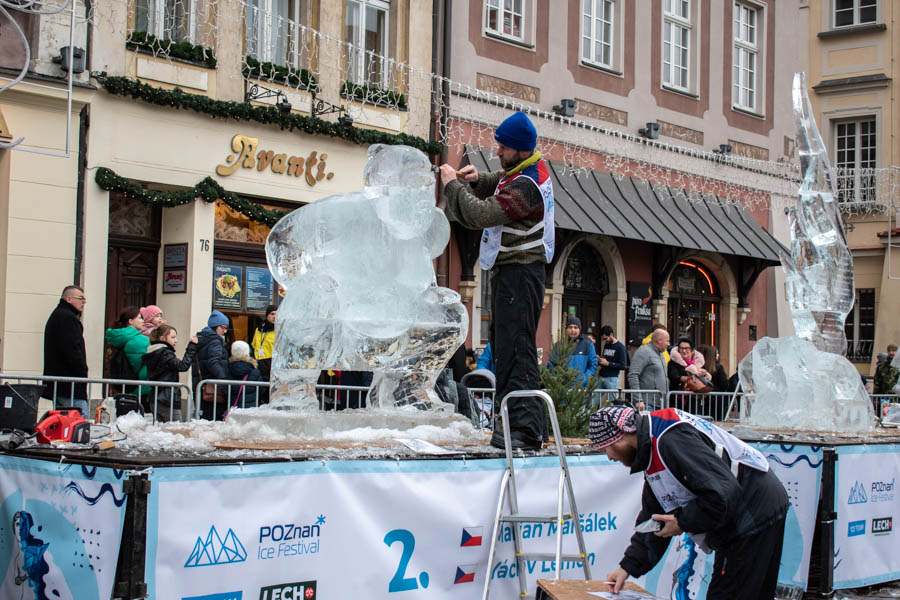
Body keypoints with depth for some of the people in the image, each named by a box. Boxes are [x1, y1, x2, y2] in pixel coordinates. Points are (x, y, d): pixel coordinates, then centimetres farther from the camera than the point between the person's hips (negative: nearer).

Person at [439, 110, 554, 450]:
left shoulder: (527, 186, -20)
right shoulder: (529, 169, 11)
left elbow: (482, 215, -26)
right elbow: (502, 185, 30)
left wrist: (453, 184, -13)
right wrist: (478, 180, 8)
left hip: (520, 273, -11)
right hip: (511, 272, 11)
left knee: (515, 349, -16)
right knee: (504, 347, 12)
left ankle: (526, 428, -20)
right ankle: (521, 422, 15)